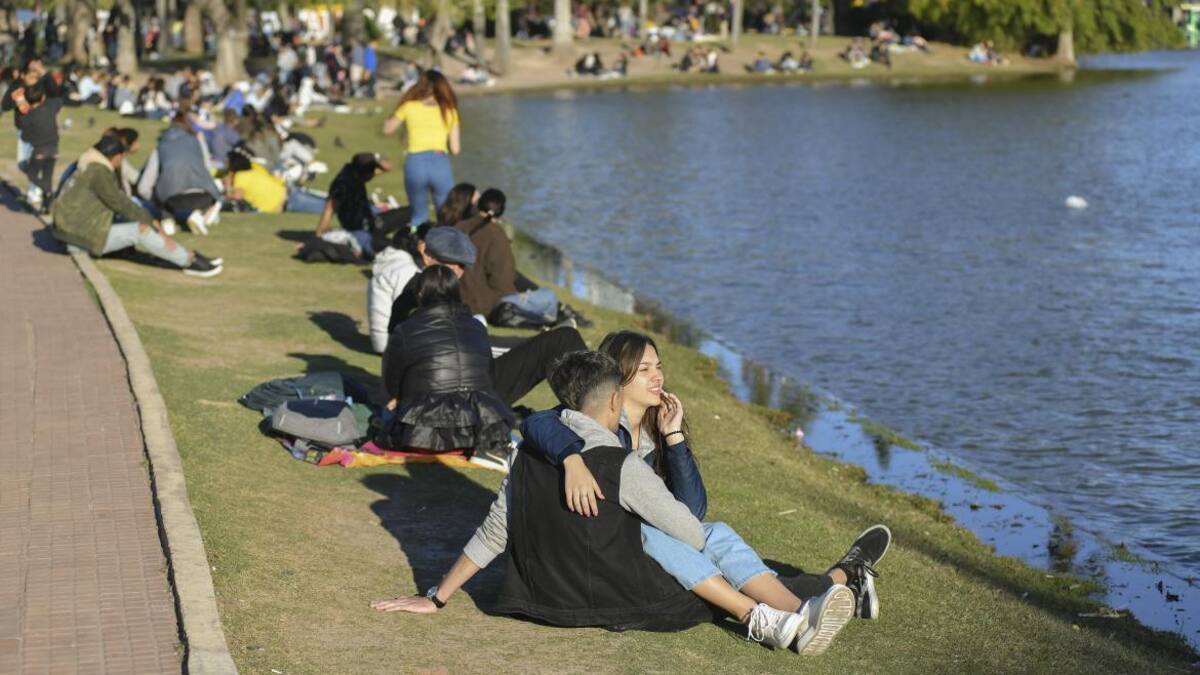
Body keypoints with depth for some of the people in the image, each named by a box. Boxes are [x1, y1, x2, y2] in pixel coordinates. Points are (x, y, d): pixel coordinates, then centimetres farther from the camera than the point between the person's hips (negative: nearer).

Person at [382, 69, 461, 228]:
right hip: (440, 163, -1)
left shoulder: (409, 107, 8)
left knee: (418, 216, 17)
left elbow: (387, 129, 23)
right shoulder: (449, 111, 10)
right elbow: (455, 149, 9)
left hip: (415, 163, 1)